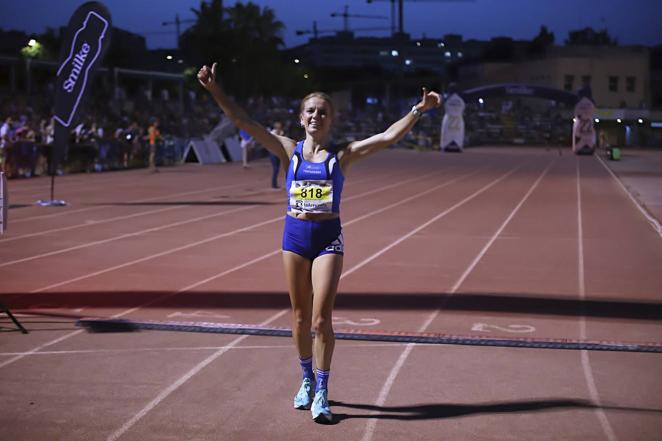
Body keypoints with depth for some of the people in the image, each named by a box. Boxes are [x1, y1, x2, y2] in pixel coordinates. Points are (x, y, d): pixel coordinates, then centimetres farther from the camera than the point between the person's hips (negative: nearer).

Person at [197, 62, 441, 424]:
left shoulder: (341, 155, -1)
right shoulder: (289, 150, 2)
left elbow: (389, 136, -8)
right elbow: (245, 123, -4)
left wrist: (418, 110, -17)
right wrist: (216, 92, -11)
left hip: (329, 237, -2)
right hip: (294, 235, 2)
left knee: (321, 319, -7)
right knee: (300, 317, 11)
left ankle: (322, 392, 7)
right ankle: (307, 380, 32)